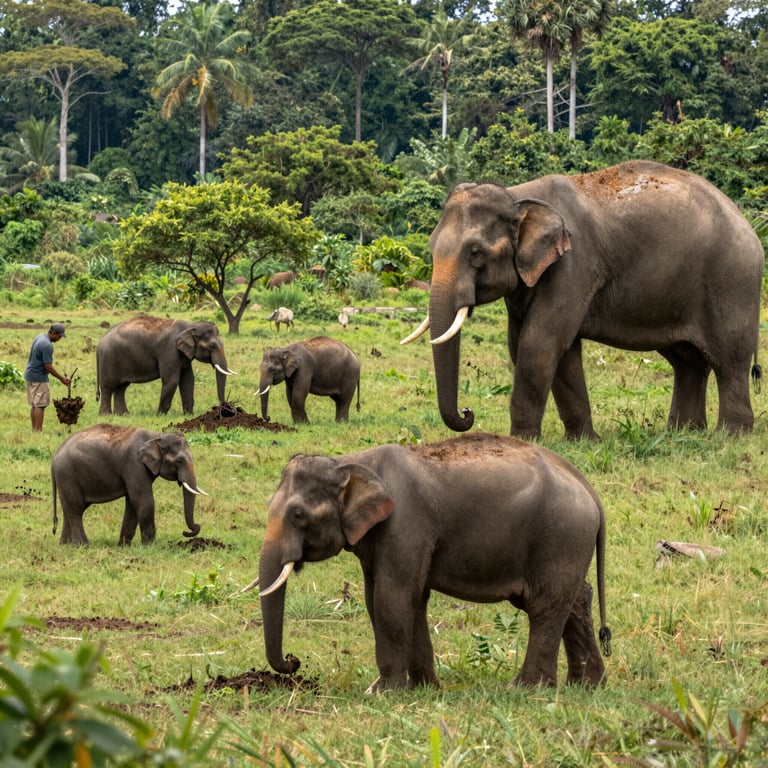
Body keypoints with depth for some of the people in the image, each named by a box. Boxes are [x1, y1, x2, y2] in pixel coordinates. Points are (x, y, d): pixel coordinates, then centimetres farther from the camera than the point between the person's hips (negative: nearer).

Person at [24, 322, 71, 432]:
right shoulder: (47, 346, -21)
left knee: (34, 405, 11)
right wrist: (62, 378, -13)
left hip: (30, 375, 10)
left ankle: (34, 430, 14)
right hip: (39, 378, -10)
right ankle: (38, 431, -9)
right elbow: (48, 366, -21)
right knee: (40, 405, -7)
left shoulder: (39, 337, 8)